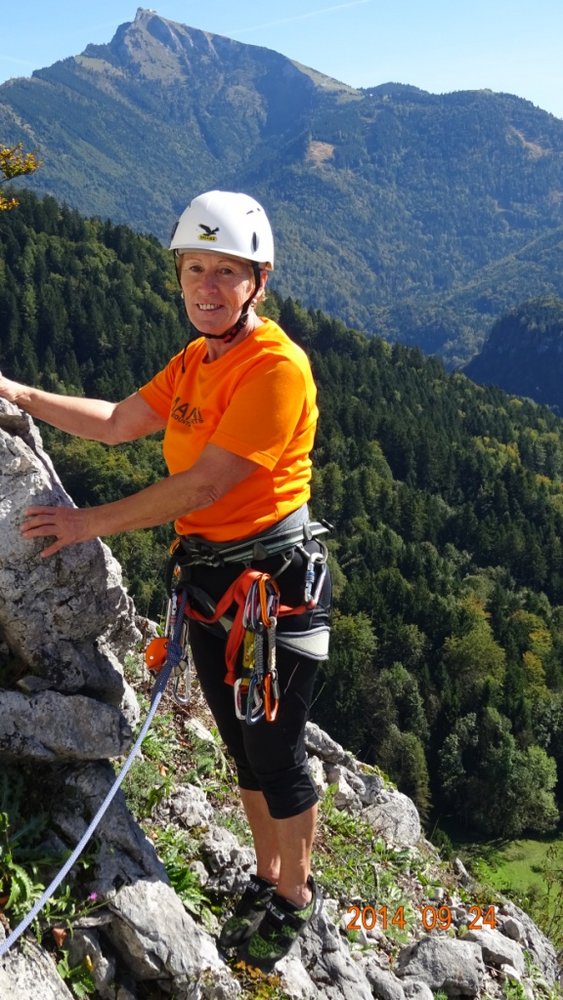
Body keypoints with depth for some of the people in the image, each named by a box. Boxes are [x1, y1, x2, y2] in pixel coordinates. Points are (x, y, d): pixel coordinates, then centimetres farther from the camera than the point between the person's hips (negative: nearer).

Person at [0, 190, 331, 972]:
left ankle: (295, 896, 28)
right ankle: (266, 879, 39)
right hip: (209, 576, 8)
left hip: (275, 581, -8)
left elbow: (205, 483, -22)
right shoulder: (193, 361, 8)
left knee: (276, 753, 6)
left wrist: (91, 523, -16)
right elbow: (117, 423, 16)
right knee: (243, 746, 19)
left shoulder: (276, 365, -20)